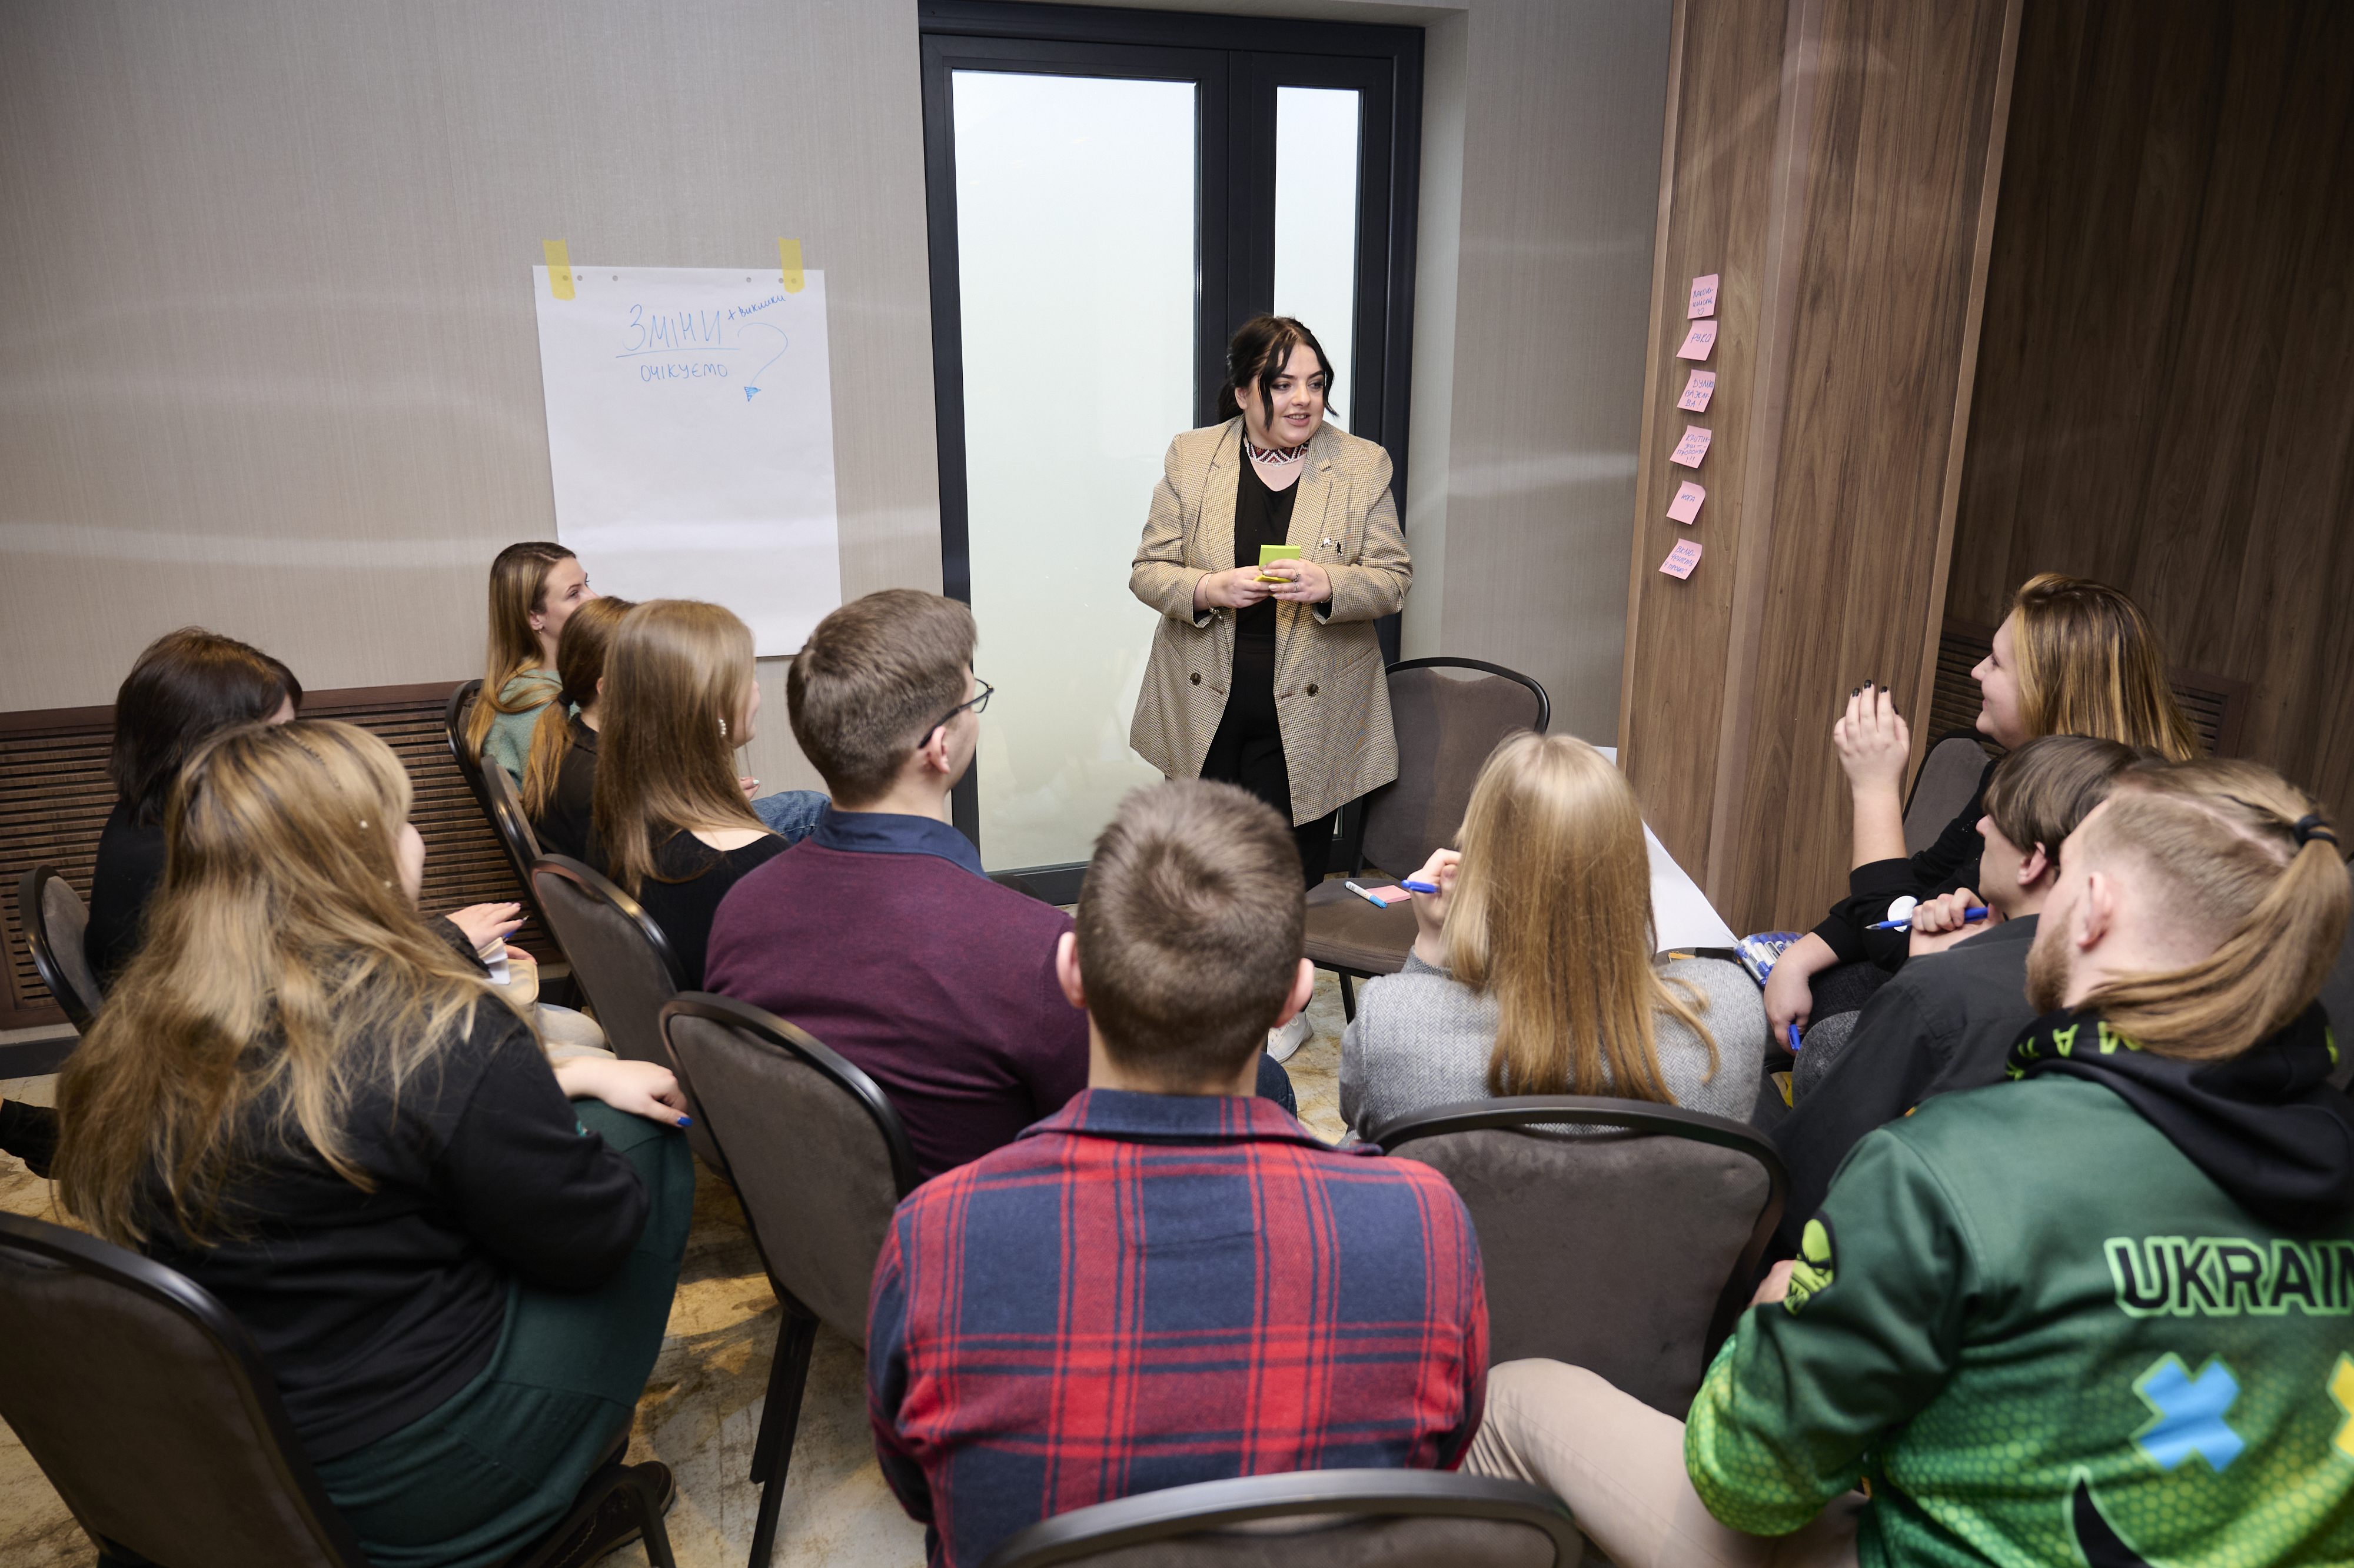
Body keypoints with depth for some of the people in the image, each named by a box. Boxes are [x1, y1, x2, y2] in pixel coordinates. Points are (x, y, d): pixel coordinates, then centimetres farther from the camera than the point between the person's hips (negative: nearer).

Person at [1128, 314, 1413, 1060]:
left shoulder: (1364, 466, -1)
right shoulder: (1189, 458, 0)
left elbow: (1394, 579, -1)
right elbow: (1148, 571, 1)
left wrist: (1329, 586, -22)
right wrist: (1209, 589, -20)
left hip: (1308, 712, -1)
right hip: (1206, 705, 1)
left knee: (1292, 864, 9)